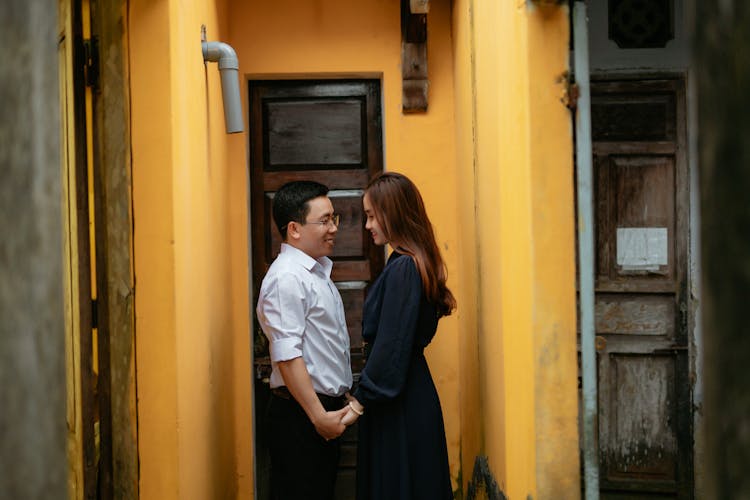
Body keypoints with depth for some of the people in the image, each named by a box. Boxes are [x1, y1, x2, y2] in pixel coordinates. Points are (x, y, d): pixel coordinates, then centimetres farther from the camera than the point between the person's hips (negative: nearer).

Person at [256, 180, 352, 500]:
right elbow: (286, 356, -23)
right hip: (301, 414, -9)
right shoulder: (287, 278, -17)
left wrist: (333, 408, 18)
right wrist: (318, 416, -22)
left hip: (325, 408, 9)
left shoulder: (317, 271, 13)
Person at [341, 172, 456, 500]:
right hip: (409, 393, 9)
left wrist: (360, 402, -15)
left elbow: (391, 346, -21)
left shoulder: (403, 269, -18)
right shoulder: (415, 264, 11)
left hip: (400, 406, -9)